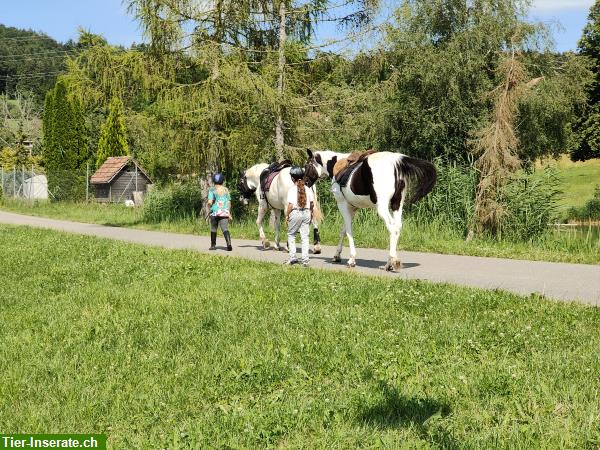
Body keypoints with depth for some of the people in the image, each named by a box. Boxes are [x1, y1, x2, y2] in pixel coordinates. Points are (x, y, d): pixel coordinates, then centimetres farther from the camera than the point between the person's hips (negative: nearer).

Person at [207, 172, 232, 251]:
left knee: (213, 229, 14)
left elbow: (210, 202, -11)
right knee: (225, 228, -6)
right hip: (225, 212, 2)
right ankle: (229, 243, -28)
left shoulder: (212, 190, -3)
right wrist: (229, 213, 17)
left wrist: (209, 206, 11)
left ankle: (213, 245, 23)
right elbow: (229, 202, 9)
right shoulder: (226, 190, 8)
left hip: (215, 212, -2)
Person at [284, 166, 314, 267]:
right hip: (306, 213, 4)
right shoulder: (307, 189, 3)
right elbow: (312, 203, 5)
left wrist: (287, 215, -5)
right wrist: (310, 212, 19)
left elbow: (290, 205, -15)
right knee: (305, 236, 7)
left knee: (291, 235, 13)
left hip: (295, 213, -4)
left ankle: (292, 257, 9)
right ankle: (305, 260, 5)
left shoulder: (292, 189, -10)